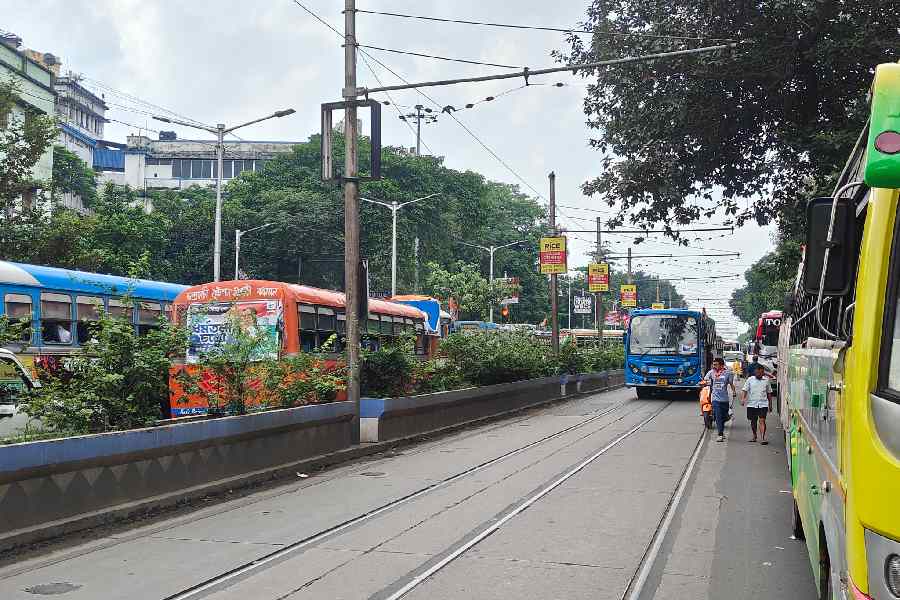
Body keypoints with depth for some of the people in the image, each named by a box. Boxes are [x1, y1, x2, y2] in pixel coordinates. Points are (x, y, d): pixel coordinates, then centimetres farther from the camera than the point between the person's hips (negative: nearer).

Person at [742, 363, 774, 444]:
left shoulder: (766, 380, 8)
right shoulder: (750, 380, 4)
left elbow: (769, 393, 16)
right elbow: (744, 390, -2)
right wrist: (743, 399, -19)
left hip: (763, 404, -1)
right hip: (752, 404, 1)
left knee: (762, 420, -12)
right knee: (753, 421, 11)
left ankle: (762, 438, -16)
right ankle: (754, 436, 29)